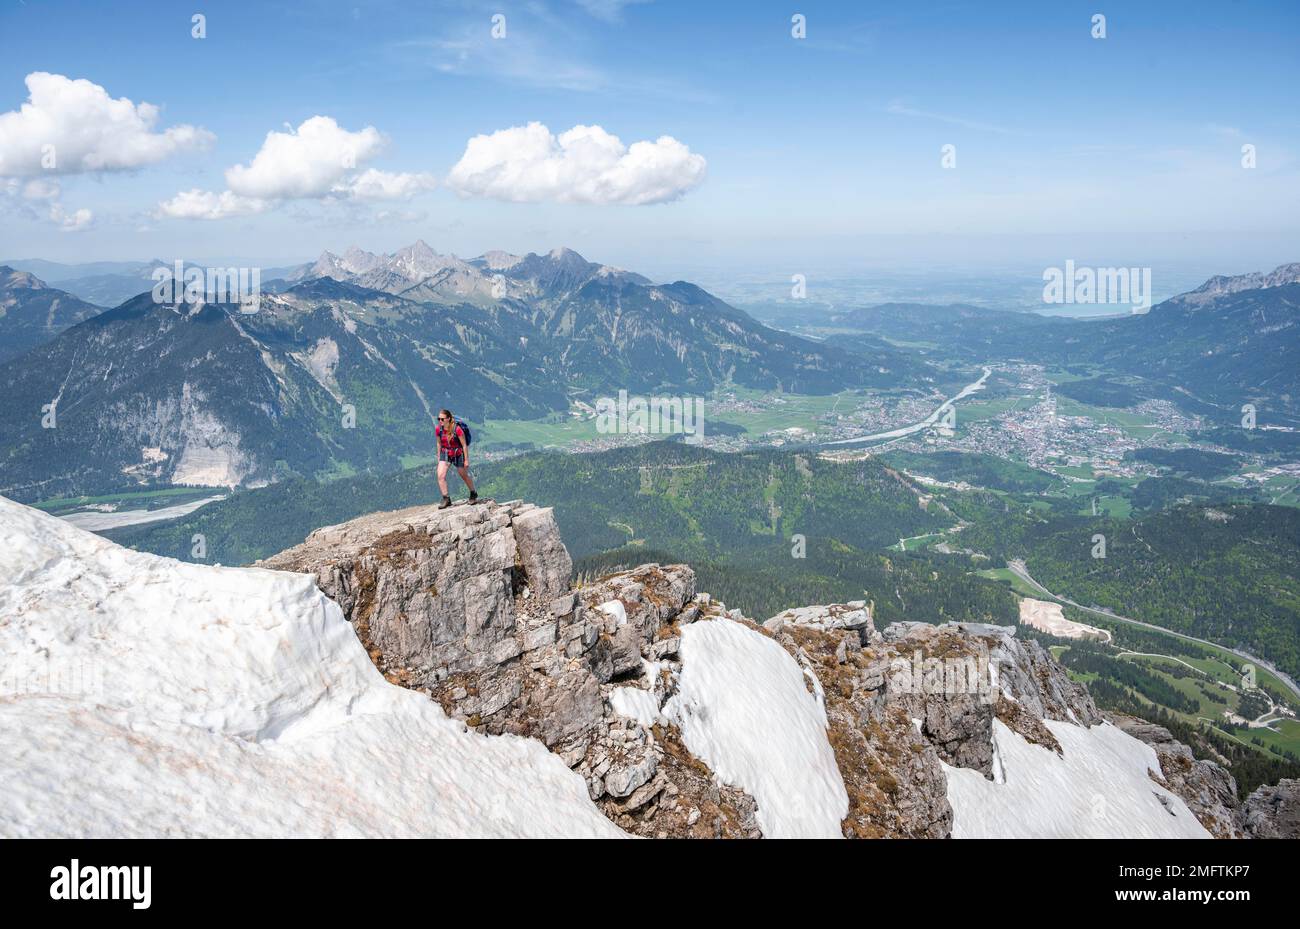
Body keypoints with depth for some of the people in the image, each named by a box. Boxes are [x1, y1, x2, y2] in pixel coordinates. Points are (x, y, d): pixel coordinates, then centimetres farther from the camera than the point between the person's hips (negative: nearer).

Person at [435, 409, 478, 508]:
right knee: (440, 476, -14)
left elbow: (464, 445, -17)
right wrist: (439, 457, 11)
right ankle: (446, 499, -5)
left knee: (464, 476, 14)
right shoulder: (438, 429, -12)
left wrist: (466, 460, -13)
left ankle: (473, 494, 38)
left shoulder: (457, 429, -26)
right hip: (445, 453, 4)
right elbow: (439, 443, 5)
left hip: (458, 454, -3)